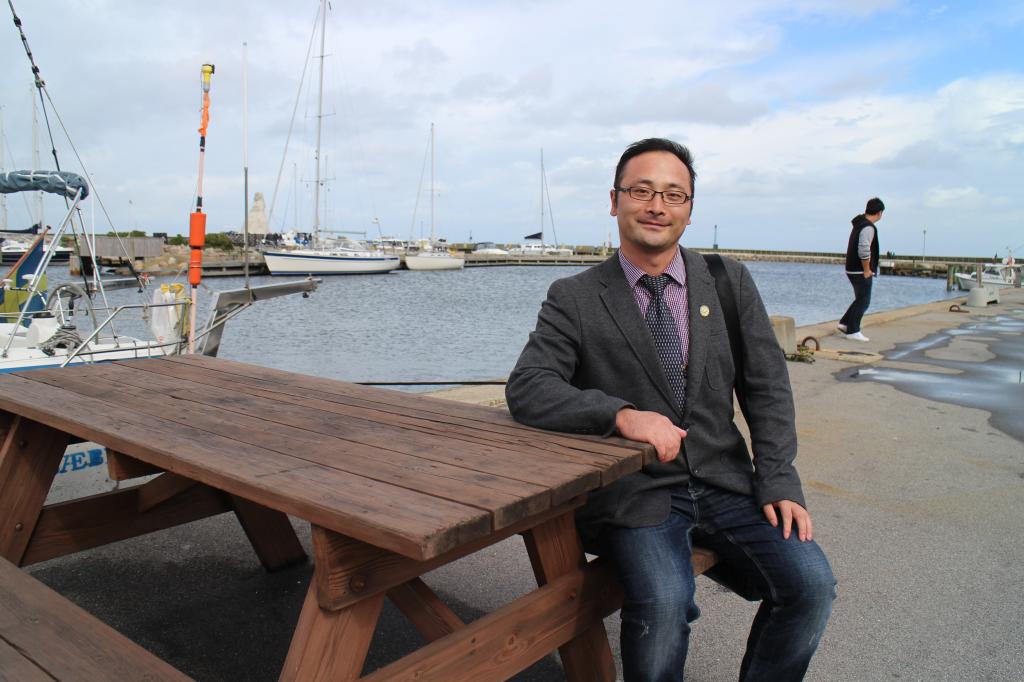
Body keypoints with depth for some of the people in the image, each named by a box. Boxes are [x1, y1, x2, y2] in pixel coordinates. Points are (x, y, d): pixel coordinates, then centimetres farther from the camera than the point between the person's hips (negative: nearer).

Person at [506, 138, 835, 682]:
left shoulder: (730, 281, 8)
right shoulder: (574, 298, -2)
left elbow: (768, 387, 8)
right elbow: (526, 389, -11)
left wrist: (778, 482, -5)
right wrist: (621, 414, -26)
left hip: (726, 483, 4)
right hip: (634, 491, -3)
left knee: (811, 584, -16)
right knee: (662, 603, -28)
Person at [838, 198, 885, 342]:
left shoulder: (859, 224, 13)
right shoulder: (868, 227, -18)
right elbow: (864, 250, -28)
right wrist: (867, 270, -17)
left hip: (853, 269, 9)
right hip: (861, 271, -9)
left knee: (861, 300, 18)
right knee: (863, 301, -2)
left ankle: (844, 323, 17)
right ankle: (852, 331, 2)